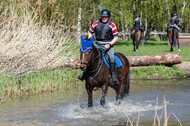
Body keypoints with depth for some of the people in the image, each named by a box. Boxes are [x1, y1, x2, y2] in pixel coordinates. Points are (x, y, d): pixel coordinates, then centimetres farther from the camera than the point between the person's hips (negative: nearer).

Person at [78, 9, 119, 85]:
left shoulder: (112, 25, -4)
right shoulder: (96, 24, 5)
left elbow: (116, 38, -3)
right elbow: (90, 32, 18)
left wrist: (109, 44, -17)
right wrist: (89, 37, -6)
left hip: (108, 45, -4)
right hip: (97, 44, 4)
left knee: (111, 57, -27)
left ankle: (113, 75, -15)